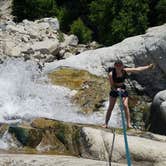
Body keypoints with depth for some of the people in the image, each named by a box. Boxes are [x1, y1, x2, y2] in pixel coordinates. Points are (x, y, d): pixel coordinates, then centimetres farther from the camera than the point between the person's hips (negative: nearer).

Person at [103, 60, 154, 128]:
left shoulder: (125, 71, -14)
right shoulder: (111, 74, -20)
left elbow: (137, 69, -7)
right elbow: (112, 85, -15)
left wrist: (148, 66, -6)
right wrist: (116, 89, -35)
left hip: (123, 89, 1)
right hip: (114, 90, -1)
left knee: (125, 106, -12)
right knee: (110, 107, -2)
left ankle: (128, 124, -10)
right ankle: (106, 123, 7)